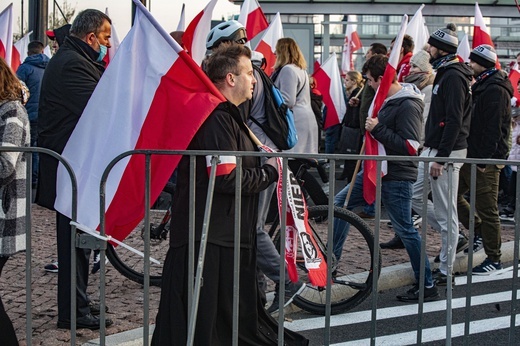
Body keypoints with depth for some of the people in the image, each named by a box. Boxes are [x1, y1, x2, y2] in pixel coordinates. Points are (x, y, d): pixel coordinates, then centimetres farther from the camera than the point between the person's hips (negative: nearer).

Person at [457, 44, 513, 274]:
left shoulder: (495, 90, -16)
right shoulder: (482, 87, 17)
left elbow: (493, 129, -22)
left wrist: (483, 160, -23)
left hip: (486, 160, -10)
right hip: (473, 157, 10)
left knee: (487, 209, -3)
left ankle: (494, 259, 6)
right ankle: (479, 232, 28)